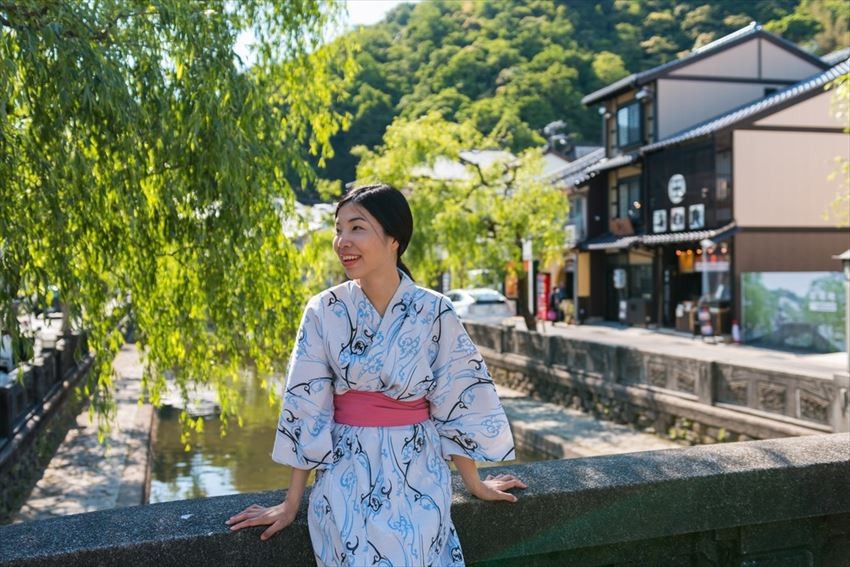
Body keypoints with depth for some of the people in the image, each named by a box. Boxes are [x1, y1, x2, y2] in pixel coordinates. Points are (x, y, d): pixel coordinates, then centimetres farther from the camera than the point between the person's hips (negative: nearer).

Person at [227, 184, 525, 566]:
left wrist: (474, 483, 9)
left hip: (418, 474, 0)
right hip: (347, 476, 1)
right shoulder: (323, 311, -4)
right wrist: (292, 502, 0)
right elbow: (305, 405, -2)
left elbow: (457, 401, 1)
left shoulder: (434, 312, -6)